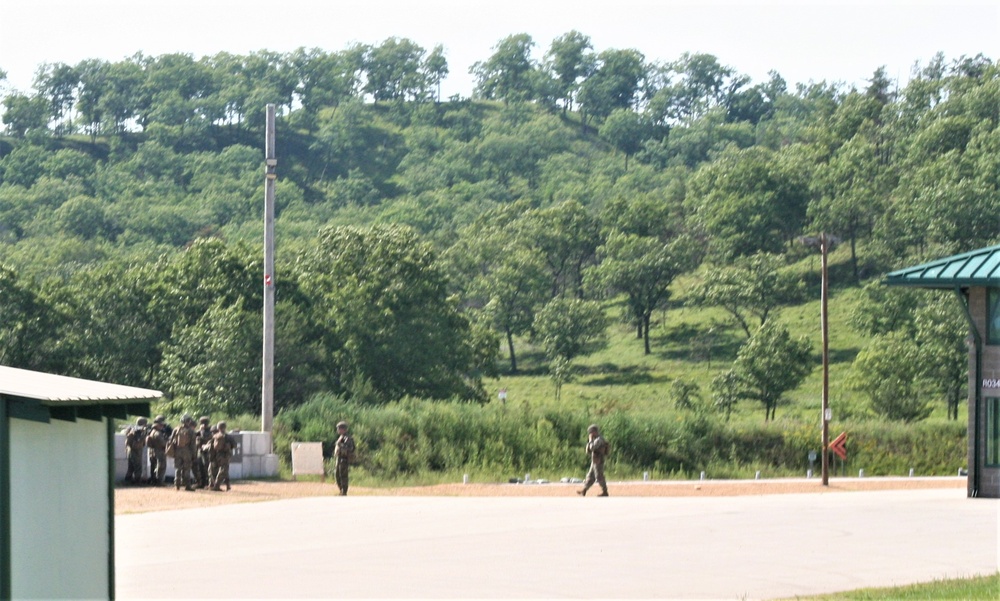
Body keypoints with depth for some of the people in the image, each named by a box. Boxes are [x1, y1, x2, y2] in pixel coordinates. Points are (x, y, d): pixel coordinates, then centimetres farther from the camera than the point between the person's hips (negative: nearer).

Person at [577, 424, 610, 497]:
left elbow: (592, 448, -27)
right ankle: (584, 491, 13)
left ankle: (605, 492, 1)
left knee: (599, 477, -5)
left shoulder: (599, 439, -16)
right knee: (590, 476, 11)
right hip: (595, 462, 10)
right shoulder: (598, 439, 16)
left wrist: (590, 439, -14)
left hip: (598, 461, -10)